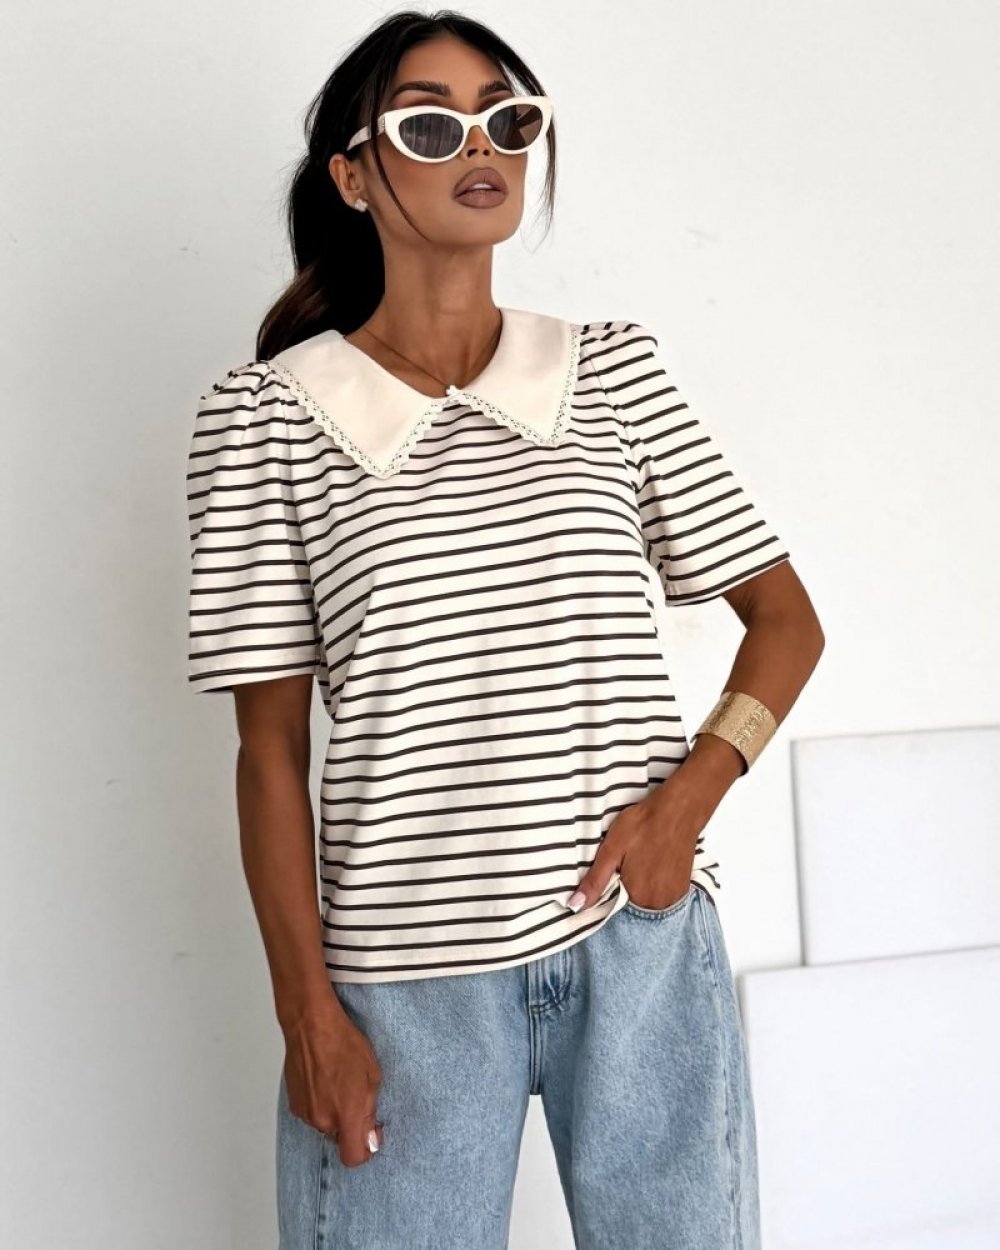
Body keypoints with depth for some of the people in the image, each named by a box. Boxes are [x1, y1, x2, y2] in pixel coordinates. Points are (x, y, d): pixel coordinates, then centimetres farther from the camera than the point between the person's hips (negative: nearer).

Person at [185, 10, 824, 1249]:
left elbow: (786, 619, 10)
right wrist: (307, 1008, -4)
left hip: (640, 936, 2)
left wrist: (689, 796, -6)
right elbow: (271, 744, -1)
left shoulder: (614, 371, 5)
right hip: (403, 972, -2)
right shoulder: (267, 413, -1)